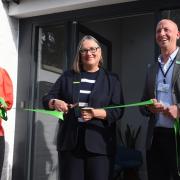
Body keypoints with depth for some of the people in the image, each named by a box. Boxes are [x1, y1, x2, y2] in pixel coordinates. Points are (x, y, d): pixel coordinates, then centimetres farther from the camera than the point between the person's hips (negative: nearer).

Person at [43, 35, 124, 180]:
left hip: (99, 143, -1)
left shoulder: (111, 79, 7)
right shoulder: (68, 76, 13)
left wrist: (96, 113, -18)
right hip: (70, 142, 2)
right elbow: (47, 98, 13)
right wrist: (55, 102, -11)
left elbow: (118, 111, -1)